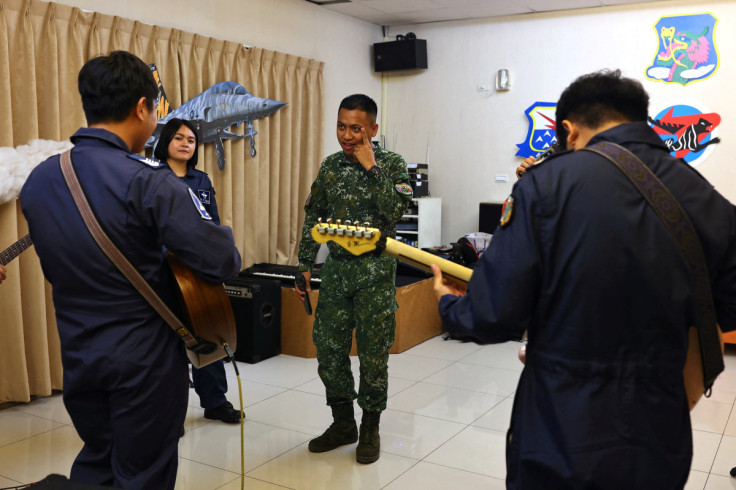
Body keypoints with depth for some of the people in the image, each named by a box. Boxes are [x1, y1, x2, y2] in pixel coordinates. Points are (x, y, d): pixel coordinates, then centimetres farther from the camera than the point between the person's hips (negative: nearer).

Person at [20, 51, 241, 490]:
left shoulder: (38, 179, 2)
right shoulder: (148, 181, -21)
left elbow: (56, 268, 11)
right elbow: (222, 262, -25)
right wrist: (228, 242, -4)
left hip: (78, 354, 6)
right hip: (145, 358, -6)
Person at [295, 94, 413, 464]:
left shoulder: (392, 164, -4)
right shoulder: (330, 166, 8)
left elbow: (396, 210, -20)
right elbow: (313, 216, 13)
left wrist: (370, 168, -18)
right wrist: (305, 264, 9)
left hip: (375, 270, -4)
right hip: (336, 268, 4)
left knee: (373, 351, 3)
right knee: (328, 347, 7)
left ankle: (370, 428, 21)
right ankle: (343, 422, 25)